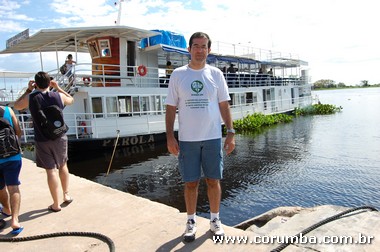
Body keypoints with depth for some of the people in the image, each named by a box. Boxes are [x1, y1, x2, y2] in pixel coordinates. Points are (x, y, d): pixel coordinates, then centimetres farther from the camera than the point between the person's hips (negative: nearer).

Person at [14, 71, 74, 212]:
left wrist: (28, 90, 14)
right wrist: (58, 88, 17)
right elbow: (71, 100, 18)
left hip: (42, 141, -1)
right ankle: (66, 195, 29)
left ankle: (56, 205, 11)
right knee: (63, 166, 20)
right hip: (60, 138, 2)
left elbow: (17, 106, 13)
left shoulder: (30, 98, -8)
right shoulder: (59, 96, -4)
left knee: (51, 170, 2)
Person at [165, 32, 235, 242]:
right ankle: (191, 221, 26)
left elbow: (224, 105, 7)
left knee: (213, 180, 9)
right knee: (191, 182, 7)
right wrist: (170, 137, -5)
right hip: (187, 139, -1)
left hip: (213, 137, 1)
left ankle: (215, 219, 28)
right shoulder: (178, 74, 2)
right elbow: (171, 108, 1)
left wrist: (231, 133, 1)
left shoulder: (216, 74, 5)